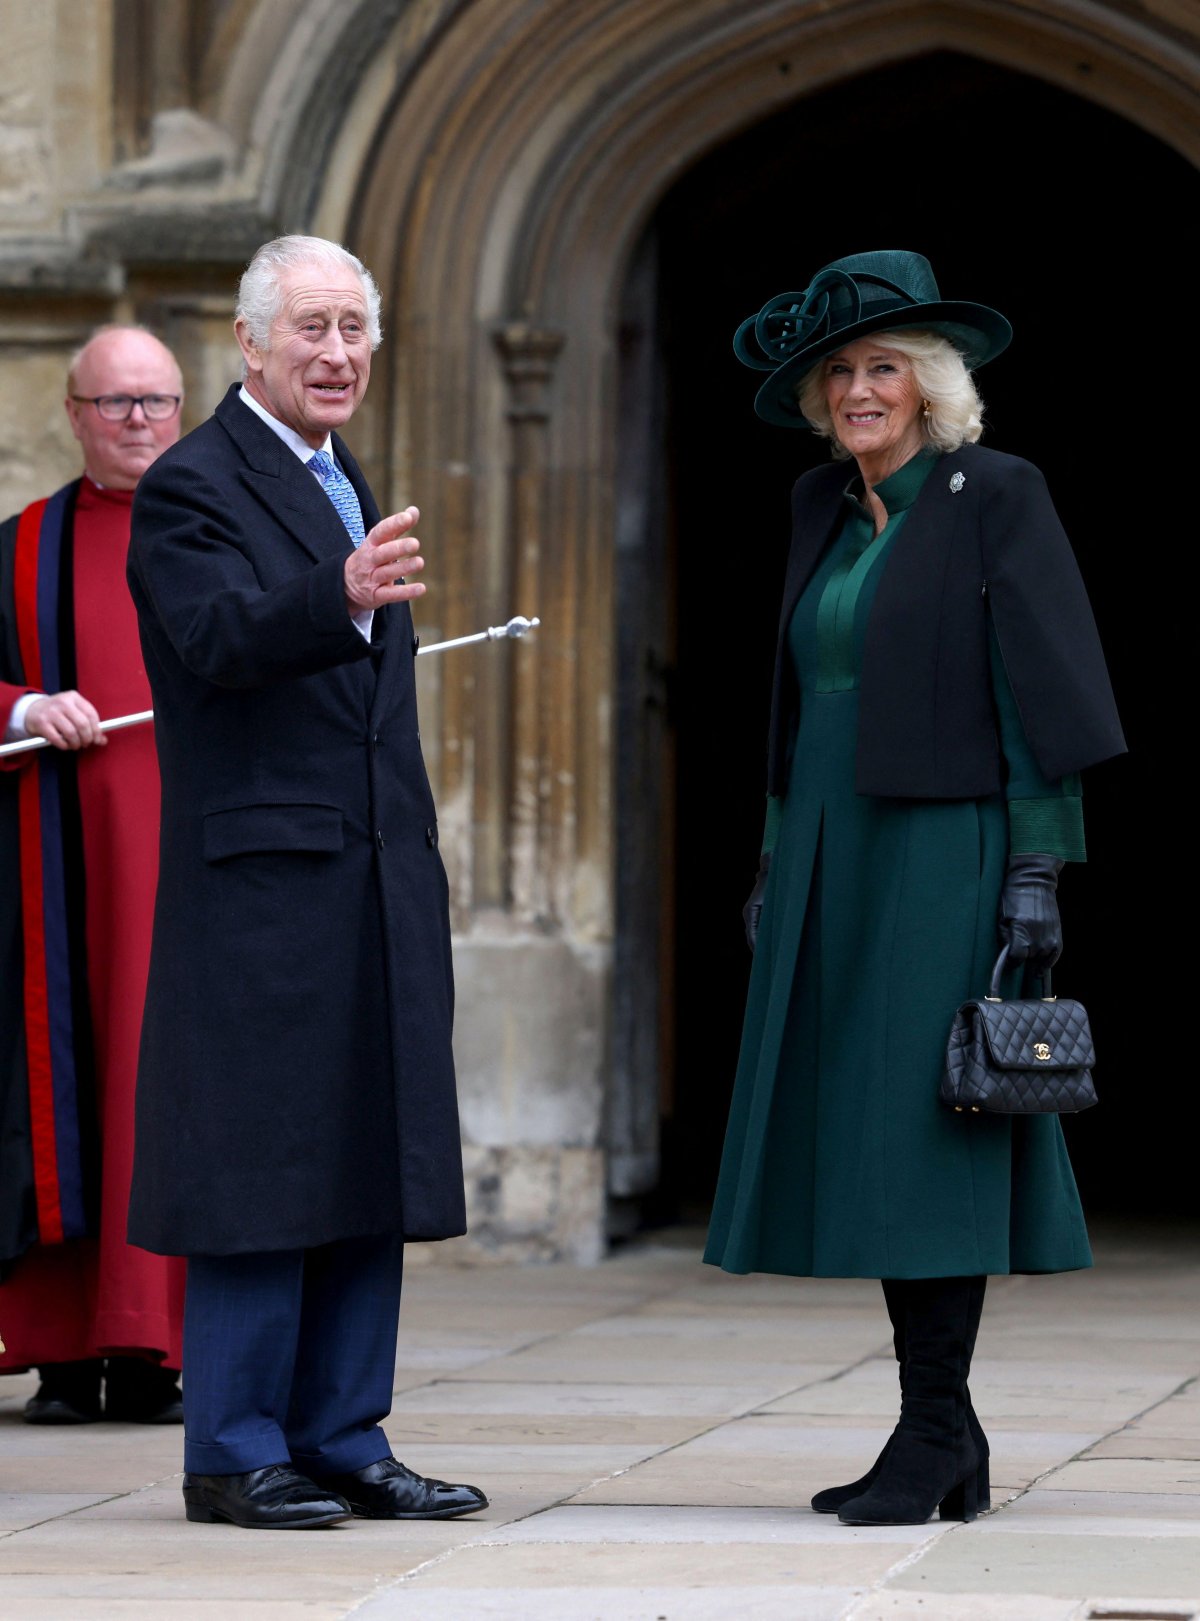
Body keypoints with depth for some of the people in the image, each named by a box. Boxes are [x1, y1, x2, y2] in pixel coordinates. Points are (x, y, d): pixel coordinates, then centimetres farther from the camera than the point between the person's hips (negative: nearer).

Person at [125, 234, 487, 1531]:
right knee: (260, 1169, -6)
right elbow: (223, 637, -24)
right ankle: (235, 1455, 0)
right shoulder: (192, 488, -6)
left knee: (366, 1169, 8)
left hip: (373, 887, 8)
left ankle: (343, 1441, 14)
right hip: (260, 885, -8)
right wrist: (342, 601, -42)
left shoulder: (345, 491, 20)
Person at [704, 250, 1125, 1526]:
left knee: (921, 1136, -9)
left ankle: (933, 1434, -6)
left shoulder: (995, 498, -6)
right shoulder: (824, 511, 15)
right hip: (832, 863, 7)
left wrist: (1037, 869, -14)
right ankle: (948, 1447, 10)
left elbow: (1040, 689, -9)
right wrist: (778, 859, 16)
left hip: (942, 858, -7)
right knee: (861, 1139, 5)